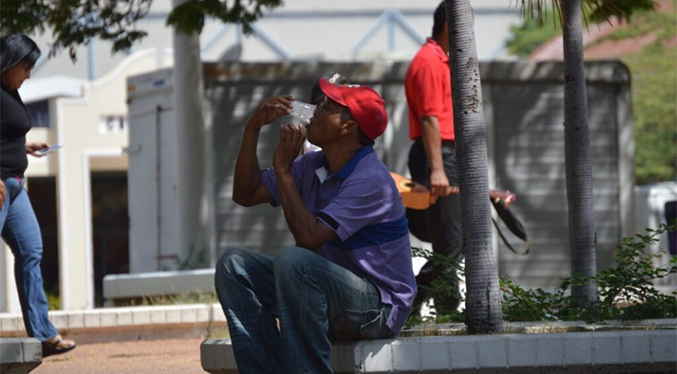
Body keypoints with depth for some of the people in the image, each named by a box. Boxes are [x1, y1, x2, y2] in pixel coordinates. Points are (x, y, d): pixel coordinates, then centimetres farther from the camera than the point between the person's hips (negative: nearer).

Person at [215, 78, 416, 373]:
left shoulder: (370, 179, -20)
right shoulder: (312, 167, 8)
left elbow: (309, 236, -27)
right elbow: (245, 194, 12)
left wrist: (283, 170, -19)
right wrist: (252, 130, 2)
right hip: (324, 291, 9)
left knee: (292, 261, -34)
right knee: (234, 264, -5)